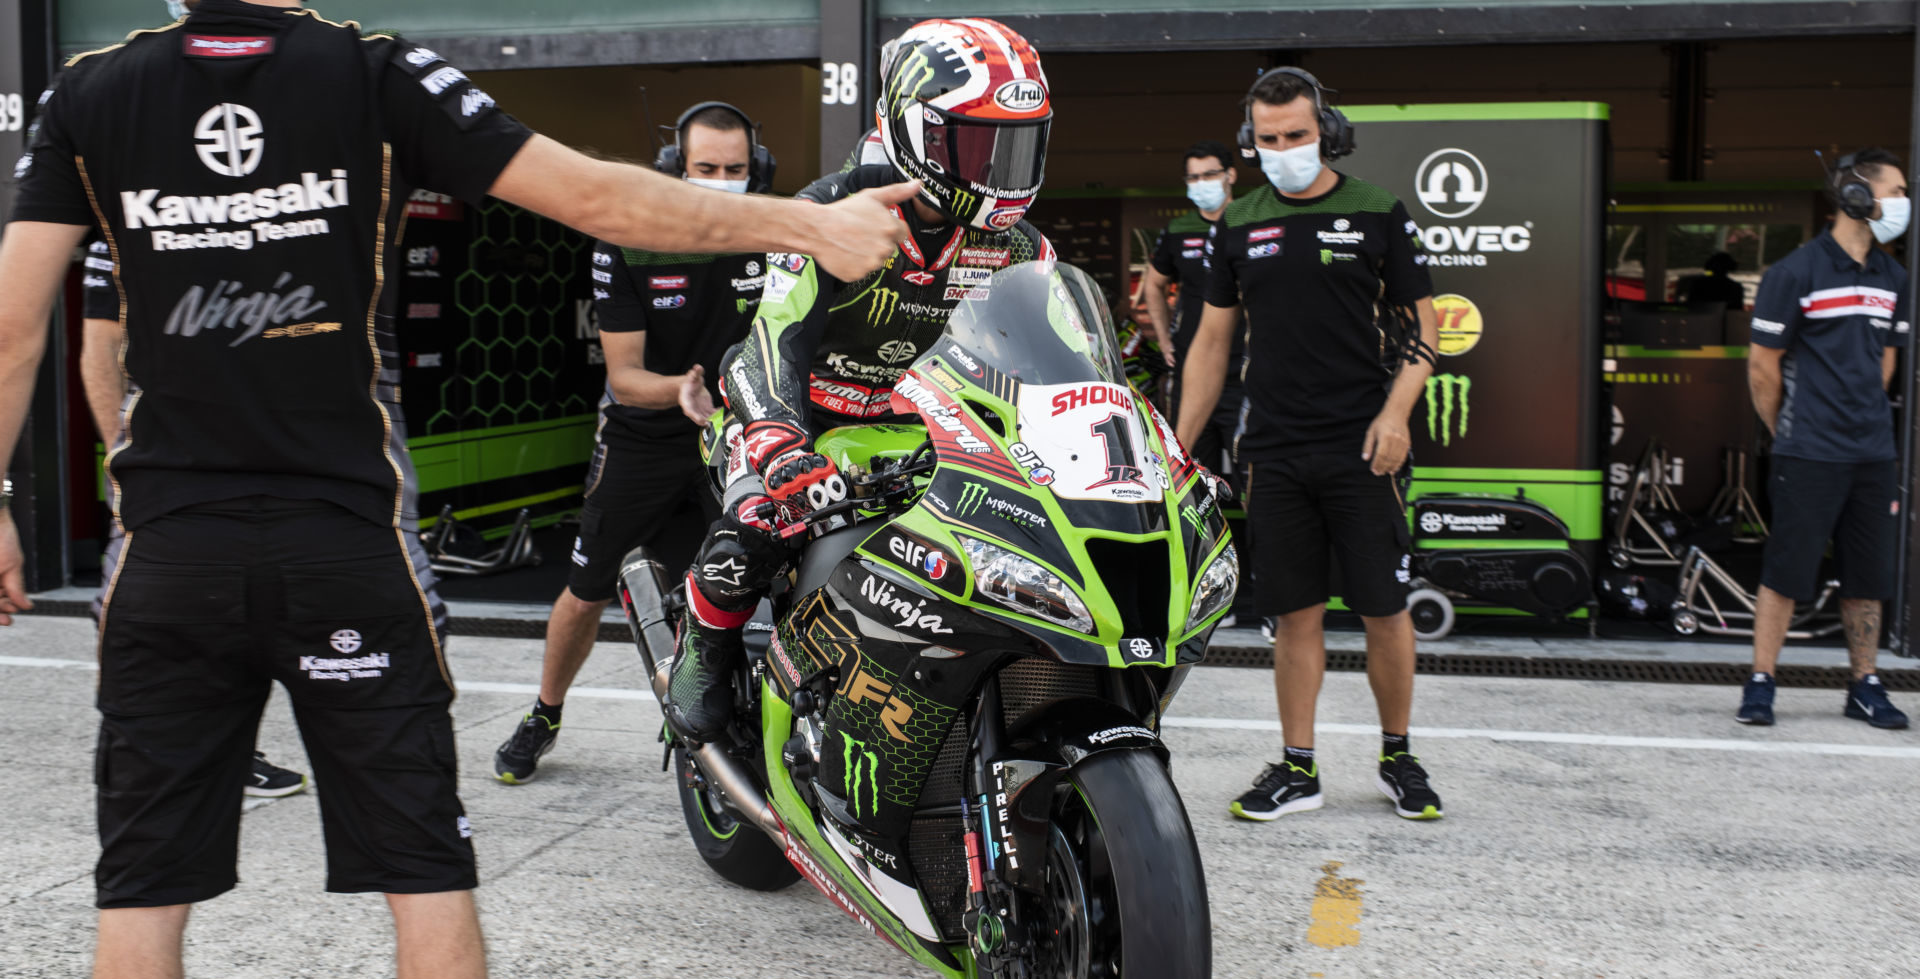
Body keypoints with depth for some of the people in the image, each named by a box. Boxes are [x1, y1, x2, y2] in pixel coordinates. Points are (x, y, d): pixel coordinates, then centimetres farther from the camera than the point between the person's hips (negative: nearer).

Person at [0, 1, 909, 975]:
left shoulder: (88, 92, 2)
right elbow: (598, 200, -9)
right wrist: (808, 223, -3)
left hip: (167, 543, 2)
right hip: (349, 538, -1)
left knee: (144, 882, 11)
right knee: (424, 868, 9)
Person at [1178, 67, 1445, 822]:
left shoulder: (1378, 214, 2)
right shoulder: (1237, 227, 9)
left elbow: (1421, 323, 4)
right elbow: (1212, 340, 12)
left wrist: (1396, 411, -12)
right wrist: (1178, 447, 7)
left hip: (1362, 448, -2)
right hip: (1274, 452, 2)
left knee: (1384, 609, 1)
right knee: (1294, 613, 7)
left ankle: (1397, 757, 19)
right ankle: (1297, 768, 16)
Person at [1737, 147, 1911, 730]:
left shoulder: (1892, 279, 12)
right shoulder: (1795, 272, -7)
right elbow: (1762, 365, -3)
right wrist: (1790, 435, 4)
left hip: (1873, 454, 6)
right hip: (1809, 458, -6)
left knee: (1869, 574, 10)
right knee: (1786, 570, -3)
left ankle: (1865, 687, 20)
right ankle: (1760, 683, 5)